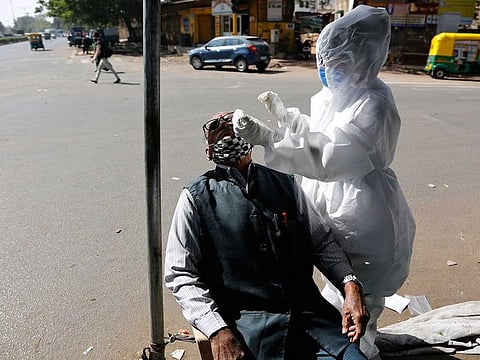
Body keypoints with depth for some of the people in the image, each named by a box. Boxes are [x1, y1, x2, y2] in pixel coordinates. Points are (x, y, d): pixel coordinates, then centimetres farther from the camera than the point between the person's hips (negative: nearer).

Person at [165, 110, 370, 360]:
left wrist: (350, 284, -5)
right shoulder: (196, 197, -1)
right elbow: (180, 274, -2)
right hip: (247, 320, -3)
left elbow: (322, 241, 12)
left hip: (308, 309, 3)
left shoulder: (285, 183, 10)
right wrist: (217, 331, -13)